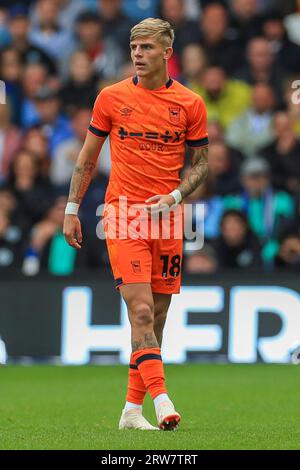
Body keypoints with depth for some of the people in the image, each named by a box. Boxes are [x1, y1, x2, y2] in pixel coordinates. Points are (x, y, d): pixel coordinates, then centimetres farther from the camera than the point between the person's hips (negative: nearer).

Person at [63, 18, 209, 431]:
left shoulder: (190, 103, 4)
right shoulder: (111, 97, 2)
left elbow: (201, 162, 10)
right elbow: (88, 156, 11)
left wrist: (174, 197, -7)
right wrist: (72, 209, 7)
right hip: (123, 217, -2)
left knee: (156, 319, 5)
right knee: (141, 311, -16)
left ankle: (132, 409, 13)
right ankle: (162, 401, -23)